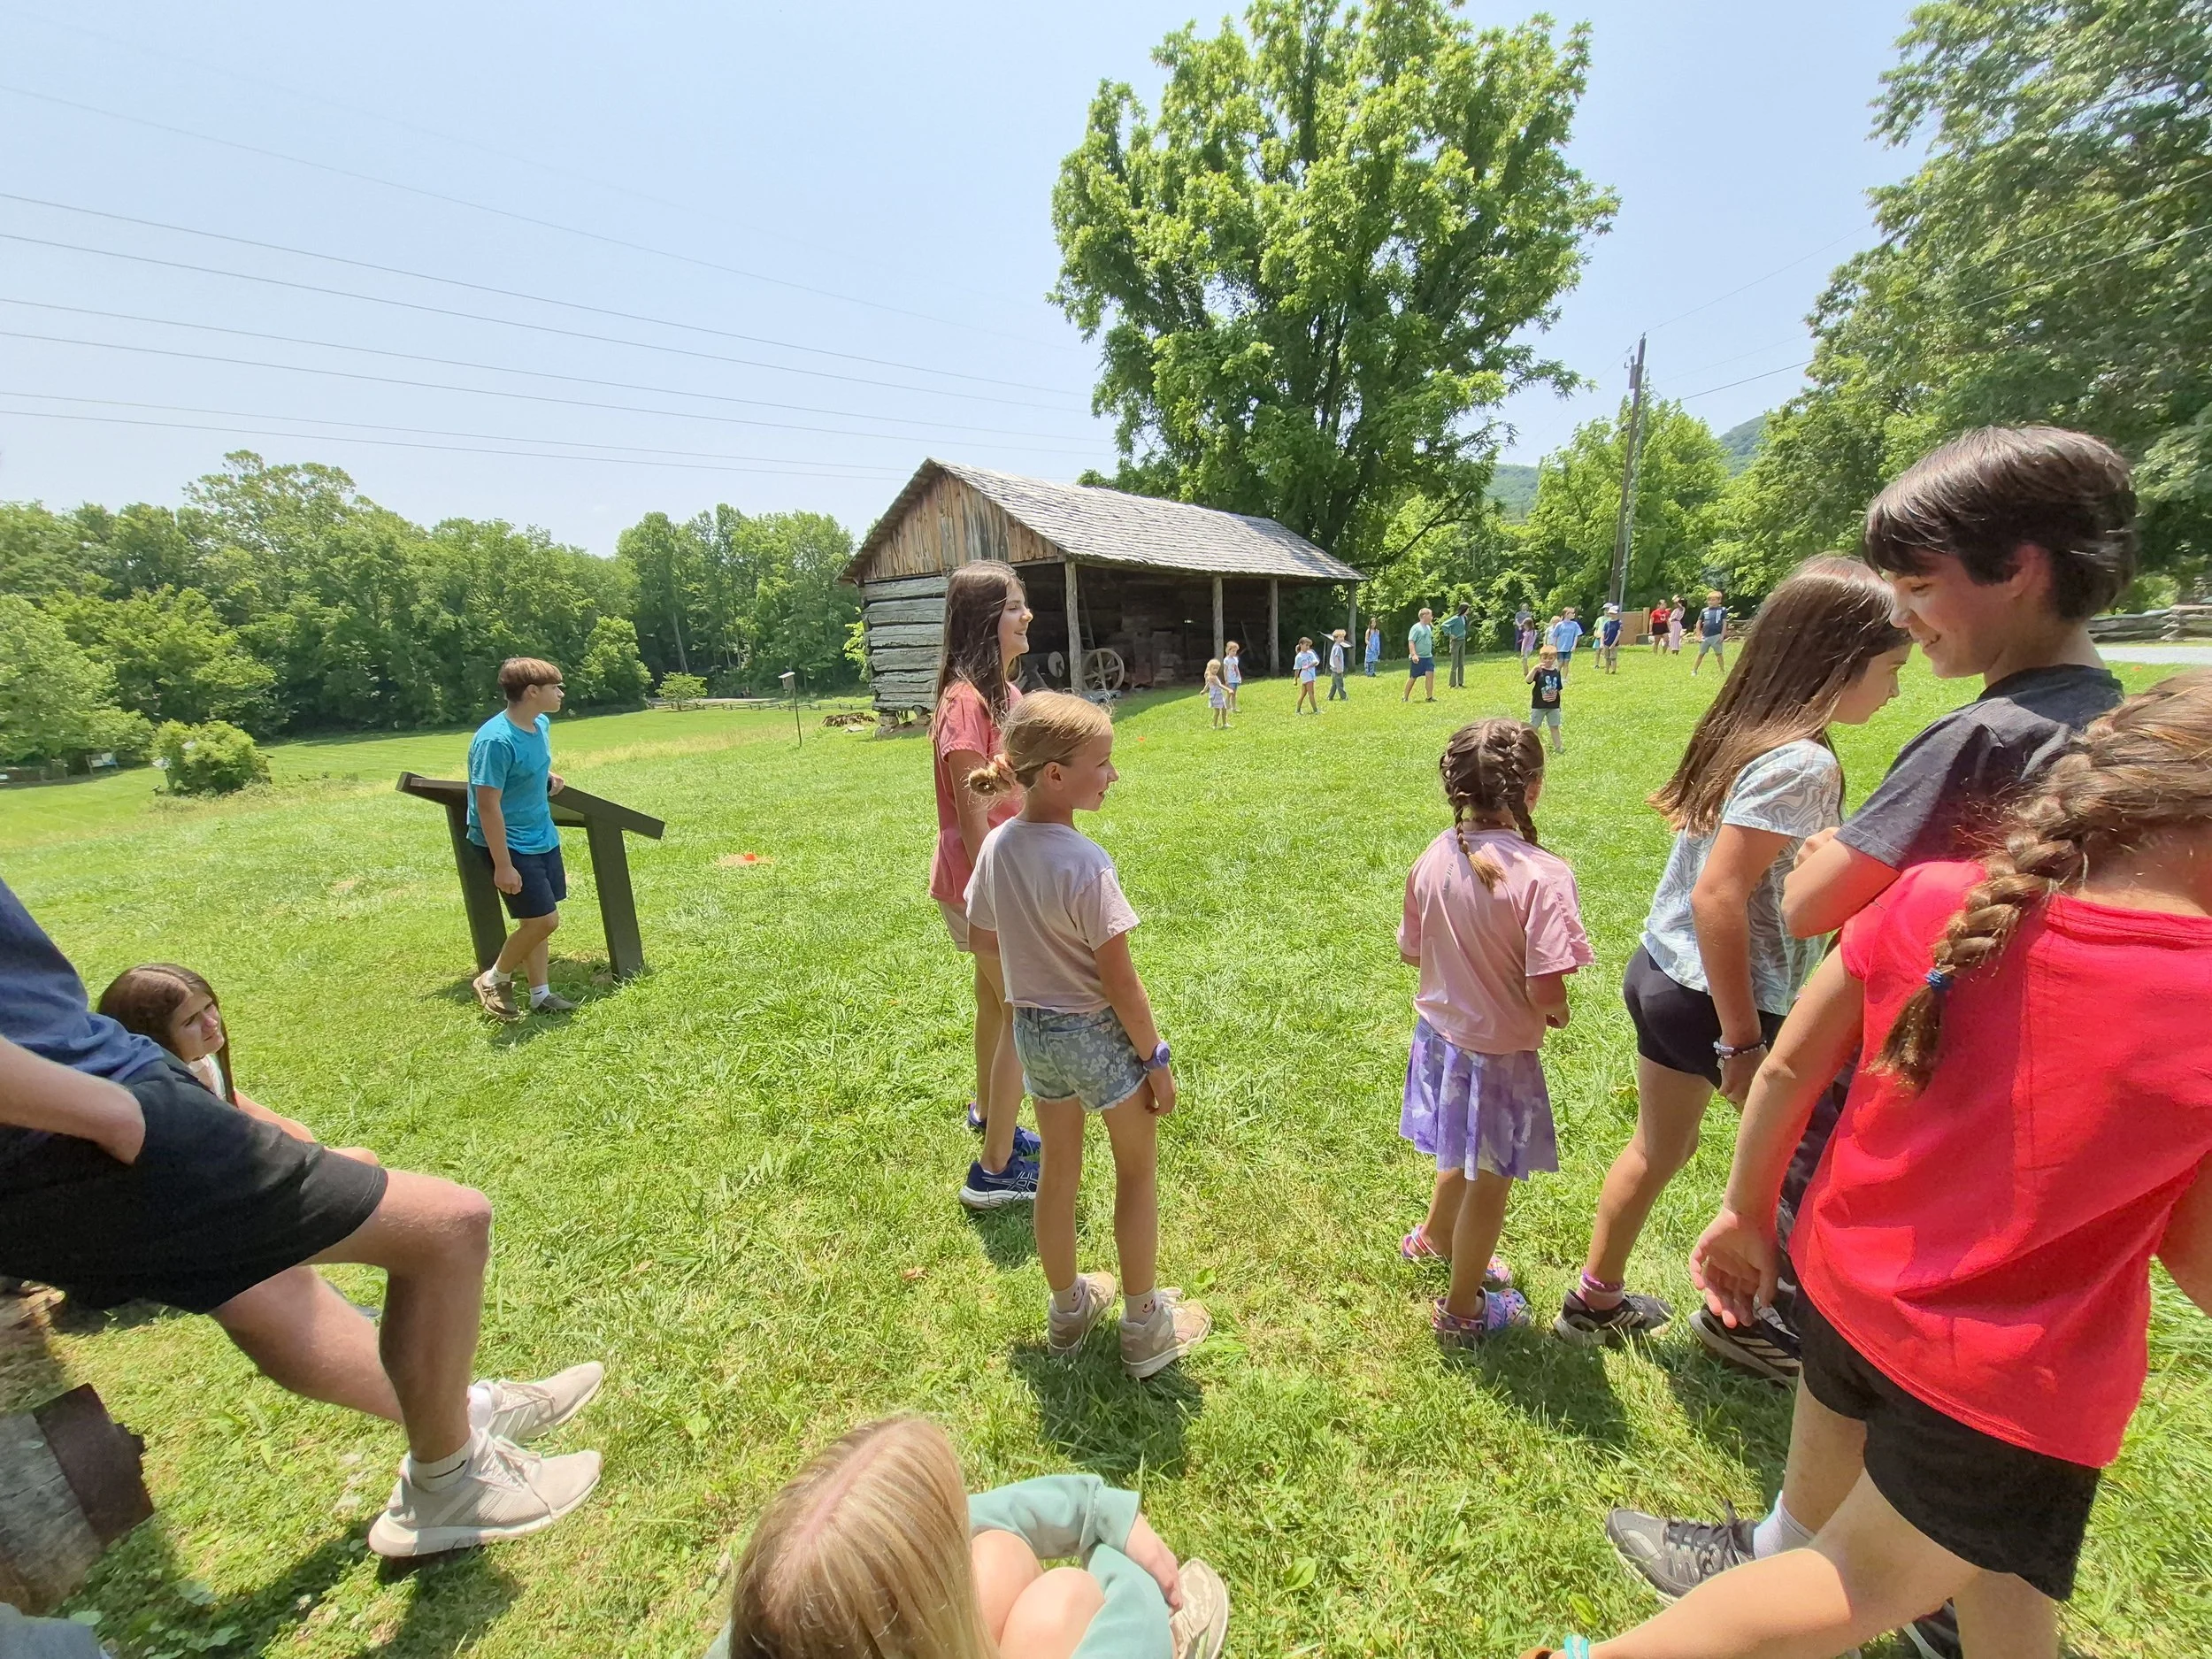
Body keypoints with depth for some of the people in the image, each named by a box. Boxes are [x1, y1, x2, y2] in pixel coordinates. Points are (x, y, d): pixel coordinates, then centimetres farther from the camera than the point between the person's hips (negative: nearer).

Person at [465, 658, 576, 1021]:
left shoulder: (541, 724, 1)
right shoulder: (495, 740, -25)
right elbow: (488, 806, -23)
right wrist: (503, 865, -22)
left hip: (543, 838, 8)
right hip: (509, 846, -8)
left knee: (537, 920, 13)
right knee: (544, 919, -7)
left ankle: (540, 995, 24)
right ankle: (493, 981, 17)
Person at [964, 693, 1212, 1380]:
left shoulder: (996, 847, -7)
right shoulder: (1086, 864, -28)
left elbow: (991, 941, 5)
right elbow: (1119, 981, -22)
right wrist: (1156, 1059, -10)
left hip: (1031, 1029, 6)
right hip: (1098, 1033, -6)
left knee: (1059, 1169, 24)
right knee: (1137, 1172, 16)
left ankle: (1067, 1309, 45)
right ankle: (1145, 1327, 34)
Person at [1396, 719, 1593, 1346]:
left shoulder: (1433, 859, -9)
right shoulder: (1543, 874, -26)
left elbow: (1412, 951, 2)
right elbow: (1546, 991, -26)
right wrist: (1557, 1012, -4)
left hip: (1439, 1031, 6)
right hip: (1498, 1052, -6)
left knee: (1462, 1157, 31)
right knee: (1490, 1183, 17)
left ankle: (1435, 1238, 57)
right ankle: (1462, 1311, 37)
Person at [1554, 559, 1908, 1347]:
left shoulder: (1742, 731, 5)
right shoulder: (1800, 763, -20)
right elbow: (1718, 897, -25)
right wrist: (1742, 1041, -20)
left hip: (1662, 975, 8)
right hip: (1710, 999, -8)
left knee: (1657, 1148, 23)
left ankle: (1595, 1301, 39)